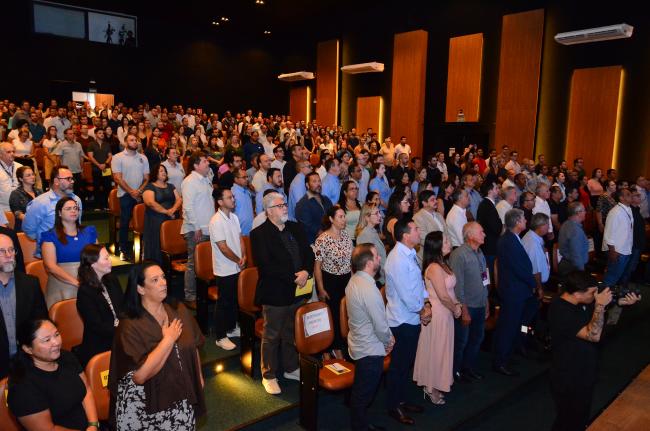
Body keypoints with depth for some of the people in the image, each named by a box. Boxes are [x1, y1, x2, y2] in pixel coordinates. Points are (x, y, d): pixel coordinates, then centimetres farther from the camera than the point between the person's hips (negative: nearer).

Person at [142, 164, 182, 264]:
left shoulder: (170, 186, 20)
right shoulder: (150, 186, 3)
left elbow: (179, 199, 9)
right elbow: (150, 202, -13)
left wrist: (173, 209, -11)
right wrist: (166, 212, -15)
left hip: (171, 219, 4)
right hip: (155, 221, -4)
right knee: (157, 245, -7)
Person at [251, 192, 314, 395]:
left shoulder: (296, 228, 9)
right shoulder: (259, 234, -12)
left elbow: (309, 254, 9)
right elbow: (266, 266, -20)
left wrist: (306, 272, -11)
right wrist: (293, 278, -20)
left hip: (298, 292, 6)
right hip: (275, 294, -6)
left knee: (292, 333, 20)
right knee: (271, 336, 8)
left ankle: (291, 368, 38)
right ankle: (269, 376, 25)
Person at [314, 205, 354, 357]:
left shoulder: (346, 234, 1)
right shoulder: (323, 239, -18)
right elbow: (317, 265, -14)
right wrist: (321, 289, -13)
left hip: (347, 280, 5)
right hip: (330, 282, -5)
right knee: (334, 314, 6)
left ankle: (345, 344, 32)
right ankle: (336, 348, 25)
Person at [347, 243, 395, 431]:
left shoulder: (354, 280, -1)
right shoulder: (368, 289, -30)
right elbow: (381, 326, -23)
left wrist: (387, 336, 5)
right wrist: (389, 340, -3)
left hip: (358, 344, 9)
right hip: (370, 350, -9)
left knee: (359, 391, 26)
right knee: (364, 395, 9)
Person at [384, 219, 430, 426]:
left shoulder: (410, 253, 6)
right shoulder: (398, 259, -25)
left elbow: (420, 281, 12)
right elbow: (406, 294, -24)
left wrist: (426, 304, 0)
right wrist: (421, 311, -9)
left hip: (412, 318, 9)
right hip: (402, 320, -9)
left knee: (406, 363, 21)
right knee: (399, 365, 7)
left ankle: (401, 400, 38)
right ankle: (394, 406, 24)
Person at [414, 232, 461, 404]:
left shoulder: (442, 264, 6)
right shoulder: (435, 268, -24)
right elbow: (443, 296, -22)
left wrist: (455, 305, -1)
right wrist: (455, 309, -7)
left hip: (445, 313, 9)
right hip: (437, 314, -9)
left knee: (441, 348, 20)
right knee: (436, 350, 5)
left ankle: (438, 383, 35)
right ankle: (431, 389, 21)